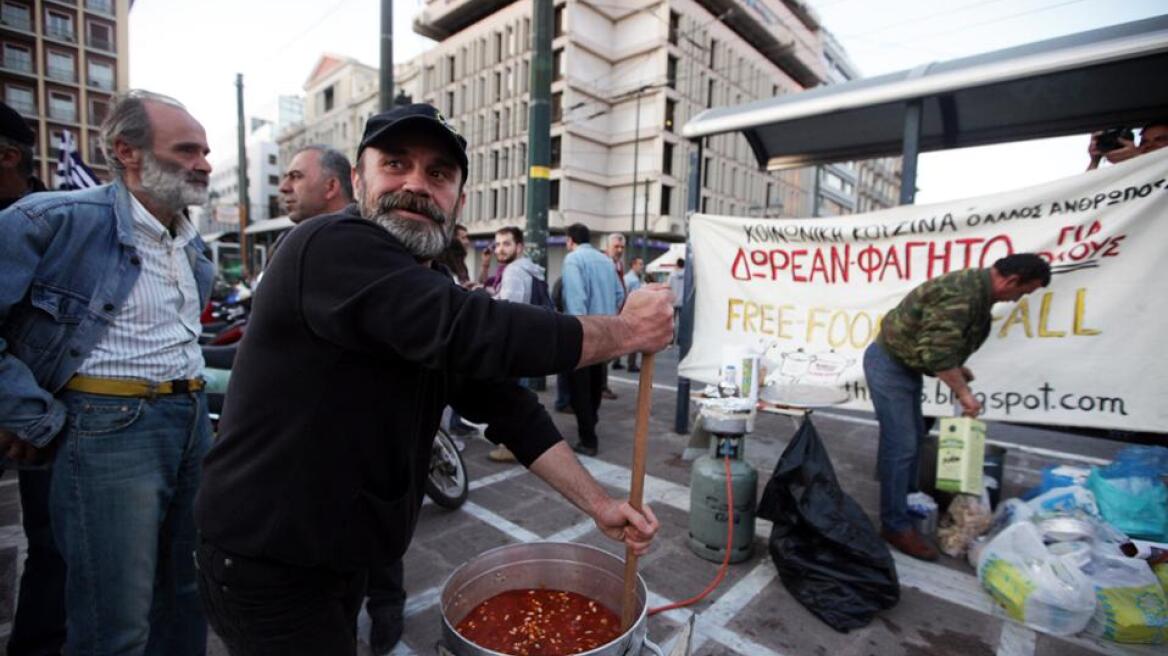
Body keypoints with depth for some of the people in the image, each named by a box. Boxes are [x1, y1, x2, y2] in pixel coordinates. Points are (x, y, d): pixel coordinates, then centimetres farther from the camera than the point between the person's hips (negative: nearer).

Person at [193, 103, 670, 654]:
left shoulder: (437, 293, 2)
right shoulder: (333, 247, -25)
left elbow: (508, 407, 0)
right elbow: (480, 334, -38)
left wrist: (598, 504, -4)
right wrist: (626, 330, -24)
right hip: (266, 564, -8)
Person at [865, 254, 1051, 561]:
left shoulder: (977, 287, 8)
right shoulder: (962, 295, -26)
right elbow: (937, 353, -28)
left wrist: (958, 369, 12)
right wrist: (963, 392, -17)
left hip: (905, 364, 11)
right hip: (888, 364, -11)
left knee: (914, 437, 20)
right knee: (901, 445, -8)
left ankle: (907, 501, 35)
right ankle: (896, 526, 2)